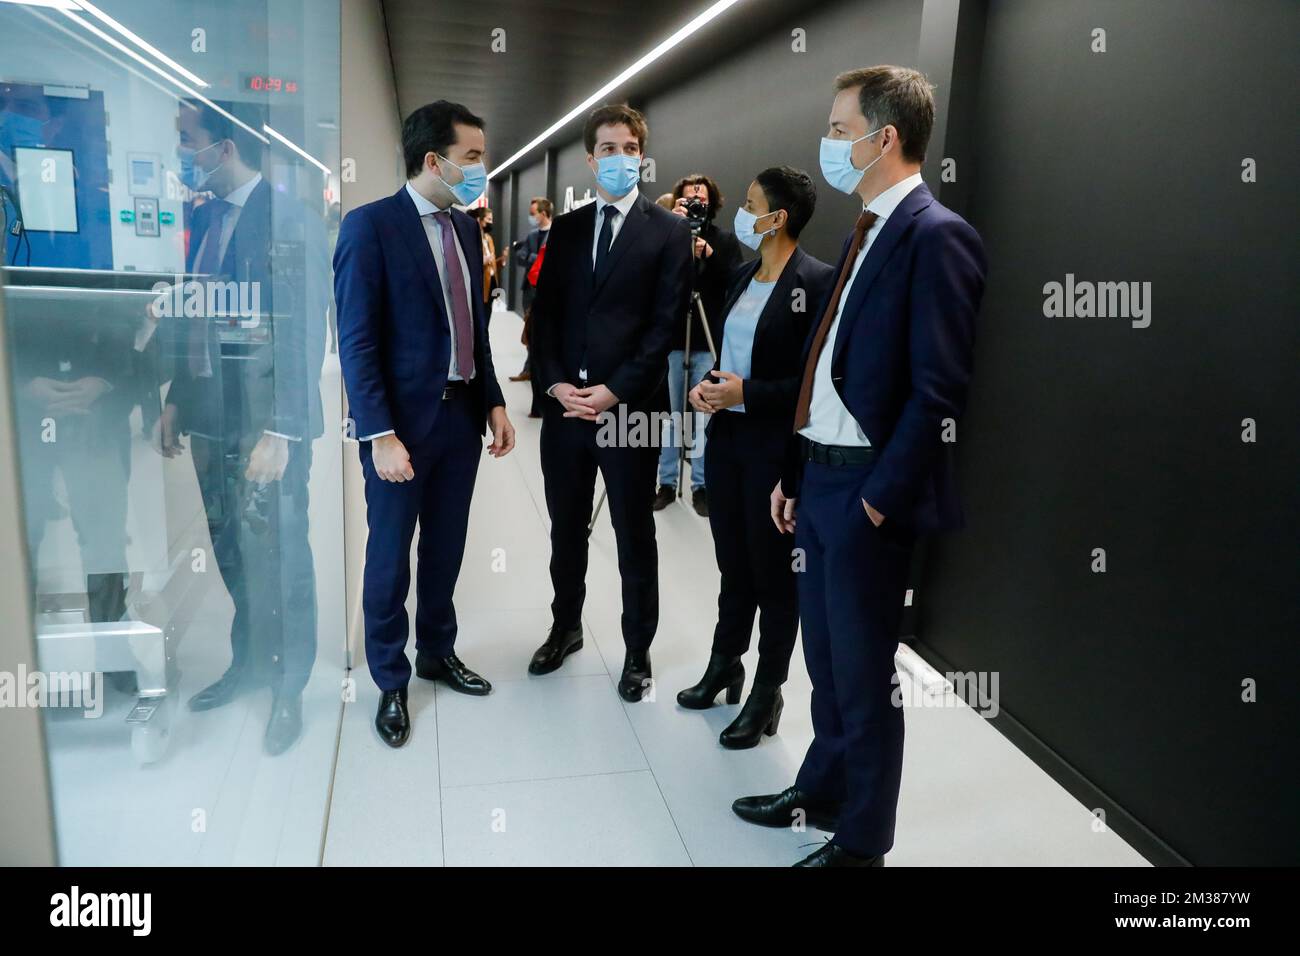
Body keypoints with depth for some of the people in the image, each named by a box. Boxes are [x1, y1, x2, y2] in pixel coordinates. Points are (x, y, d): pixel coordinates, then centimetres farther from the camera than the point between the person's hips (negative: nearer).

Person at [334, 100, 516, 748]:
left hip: (462, 413, 6)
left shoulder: (465, 227, 9)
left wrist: (494, 403, 9)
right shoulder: (370, 225, -12)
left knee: (446, 548, 17)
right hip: (403, 420, -6)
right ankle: (390, 682, 25)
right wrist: (380, 436, -20)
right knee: (390, 557, 8)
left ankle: (437, 652, 37)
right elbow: (357, 341, -15)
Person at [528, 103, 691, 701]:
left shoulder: (668, 231, -1)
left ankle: (637, 650, 23)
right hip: (565, 403, 4)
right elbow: (544, 312, 9)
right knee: (566, 528, 15)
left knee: (634, 534, 7)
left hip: (631, 406, -4)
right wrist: (555, 382, -6)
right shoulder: (566, 228, 12)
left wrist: (615, 391, -14)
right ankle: (566, 628, 34)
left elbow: (665, 324, -7)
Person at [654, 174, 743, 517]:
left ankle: (701, 485, 10)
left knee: (705, 416, 1)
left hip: (708, 342, 0)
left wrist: (709, 254, -18)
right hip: (670, 338, 0)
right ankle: (666, 482, 14)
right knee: (670, 413, 4)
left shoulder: (725, 239, 5)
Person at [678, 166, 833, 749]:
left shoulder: (817, 282, -14)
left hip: (775, 446, -7)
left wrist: (747, 392, -20)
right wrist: (709, 385, 0)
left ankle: (766, 695, 23)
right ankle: (724, 666, 36)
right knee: (733, 563, 18)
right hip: (726, 437, 7)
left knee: (773, 571, 7)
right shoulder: (742, 276, 10)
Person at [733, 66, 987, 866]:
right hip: (818, 475, 9)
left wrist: (881, 495, -17)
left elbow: (938, 389, -19)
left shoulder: (936, 236, -15)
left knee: (865, 673, 6)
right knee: (827, 659, 21)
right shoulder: (865, 232, 13)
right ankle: (822, 791, 41)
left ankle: (862, 840, 26)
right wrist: (793, 470, 13)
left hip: (865, 486, -8)